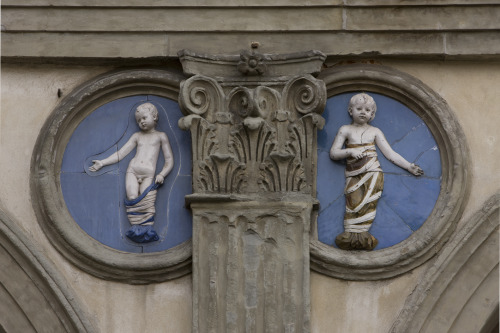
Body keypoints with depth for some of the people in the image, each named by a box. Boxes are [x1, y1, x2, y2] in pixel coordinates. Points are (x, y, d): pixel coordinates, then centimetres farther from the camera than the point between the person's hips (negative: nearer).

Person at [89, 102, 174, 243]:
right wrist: (102, 163, 13)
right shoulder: (136, 136, 24)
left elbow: (169, 160, 12)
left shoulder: (160, 136, 16)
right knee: (133, 198, -20)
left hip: (148, 174, -2)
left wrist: (162, 174, -4)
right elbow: (120, 154, 23)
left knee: (147, 200, -23)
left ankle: (147, 228, -28)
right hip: (132, 170, 2)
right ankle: (136, 226, -24)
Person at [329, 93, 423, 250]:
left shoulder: (375, 131, 17)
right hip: (353, 175, 0)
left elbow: (390, 153, 16)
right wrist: (350, 151, -8)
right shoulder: (346, 129, 14)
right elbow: (333, 153, 8)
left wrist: (409, 166, 8)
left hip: (372, 172, 0)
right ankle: (353, 235, -30)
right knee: (354, 201, -22)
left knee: (367, 201, -21)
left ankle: (354, 234, -27)